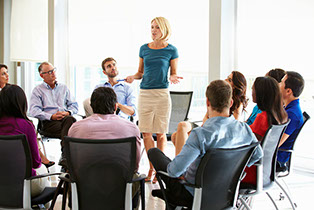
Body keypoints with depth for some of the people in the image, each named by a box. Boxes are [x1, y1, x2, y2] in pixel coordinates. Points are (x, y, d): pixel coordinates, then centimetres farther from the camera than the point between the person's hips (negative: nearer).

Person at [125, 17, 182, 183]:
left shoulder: (171, 50, 1)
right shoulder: (144, 49, 10)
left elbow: (173, 74, 7)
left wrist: (173, 78, -15)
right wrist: (133, 77, -4)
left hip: (162, 93, -3)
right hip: (144, 93, 3)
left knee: (160, 133, 2)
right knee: (146, 132, 2)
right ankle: (151, 167, 13)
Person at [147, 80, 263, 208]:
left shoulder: (200, 134, -32)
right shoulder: (244, 129, -13)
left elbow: (175, 170, -34)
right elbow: (258, 155, 5)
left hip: (195, 197, -6)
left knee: (153, 152, 12)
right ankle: (168, 190, 42)